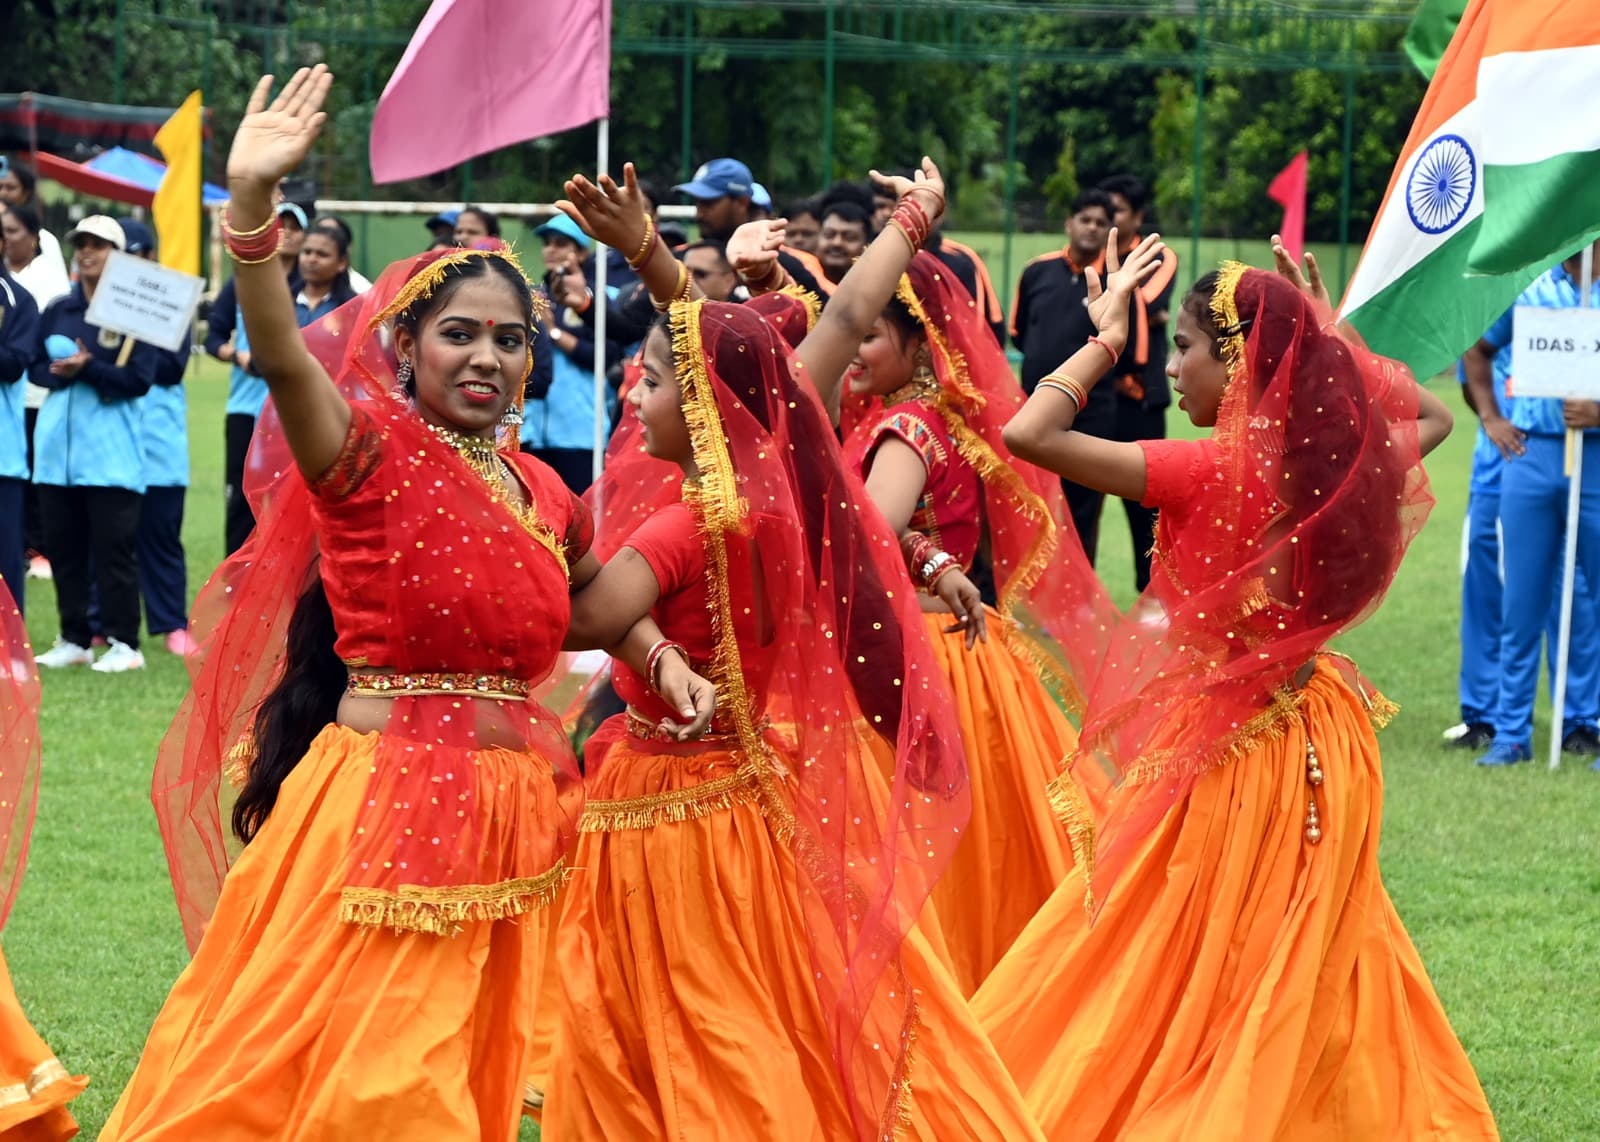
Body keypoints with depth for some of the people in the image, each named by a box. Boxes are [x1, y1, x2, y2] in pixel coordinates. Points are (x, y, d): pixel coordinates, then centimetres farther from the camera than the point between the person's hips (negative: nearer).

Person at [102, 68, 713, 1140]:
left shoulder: (541, 491, 9)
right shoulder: (368, 452, -9)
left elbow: (599, 592, 29)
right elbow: (283, 357, -28)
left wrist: (662, 663, 9)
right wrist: (252, 202, -42)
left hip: (512, 808, 6)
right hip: (383, 800, -6)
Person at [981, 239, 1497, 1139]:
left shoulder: (1211, 471, -21)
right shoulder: (1343, 463, -3)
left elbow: (1029, 434, -26)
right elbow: (1431, 415, 22)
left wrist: (1105, 338, -13)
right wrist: (1323, 338, 13)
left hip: (1220, 750, -7)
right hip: (1316, 751, 7)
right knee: (1309, 980, 19)